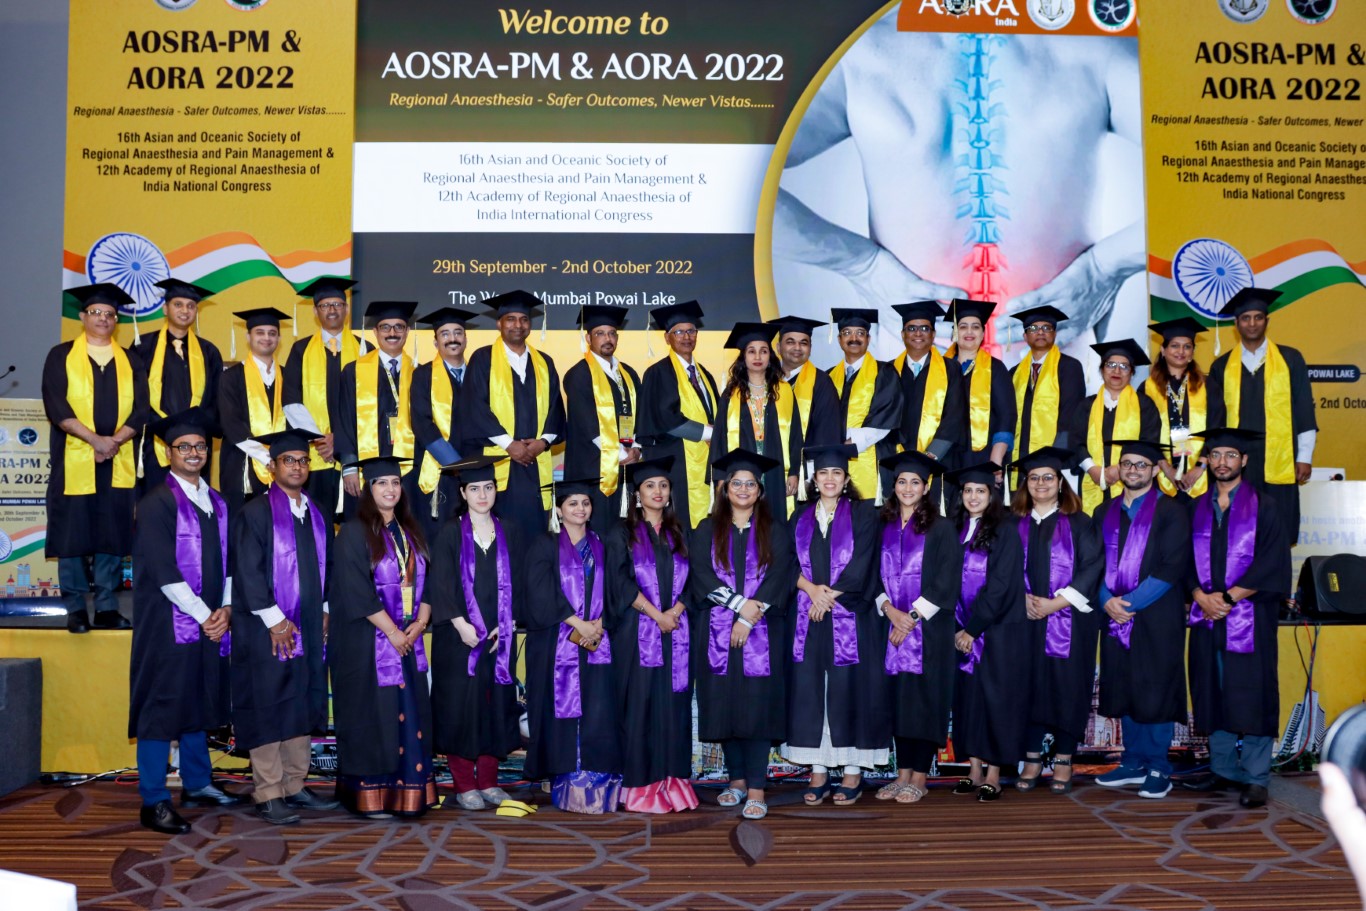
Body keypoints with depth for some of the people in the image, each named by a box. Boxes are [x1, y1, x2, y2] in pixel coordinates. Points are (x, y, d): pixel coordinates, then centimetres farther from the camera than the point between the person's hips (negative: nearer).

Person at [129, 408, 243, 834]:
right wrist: (203, 615, -15)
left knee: (200, 702, 15)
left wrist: (225, 608, -2)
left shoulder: (216, 503, 12)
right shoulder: (156, 503, -9)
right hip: (170, 623, -7)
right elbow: (163, 570, -15)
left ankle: (197, 784, 27)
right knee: (162, 706, -3)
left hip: (212, 621, 7)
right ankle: (153, 802, 4)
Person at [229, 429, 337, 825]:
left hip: (309, 628, 6)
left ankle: (295, 785, 20)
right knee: (268, 709, -1)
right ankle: (268, 795, 7)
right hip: (267, 629, -6)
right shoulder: (256, 512, -7)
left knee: (303, 706, 10)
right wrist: (275, 619, -15)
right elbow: (247, 571, -12)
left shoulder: (318, 515, 11)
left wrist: (324, 611, 8)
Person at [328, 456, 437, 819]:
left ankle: (407, 793, 13)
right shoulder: (354, 533, -6)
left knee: (409, 715, 5)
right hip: (367, 643, -6)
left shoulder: (410, 532, 13)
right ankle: (370, 798, 6)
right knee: (373, 717, -3)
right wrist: (392, 632, -15)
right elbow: (357, 591, -14)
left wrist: (419, 624, -4)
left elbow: (425, 581, 12)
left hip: (408, 641, 6)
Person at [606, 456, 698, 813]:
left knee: (674, 704, 3)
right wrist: (656, 615, -13)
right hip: (637, 632, -3)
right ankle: (641, 786, 2)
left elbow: (691, 582, 8)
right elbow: (621, 582, -6)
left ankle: (673, 782, 9)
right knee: (639, 706, -3)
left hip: (676, 633, 3)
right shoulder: (622, 533, 4)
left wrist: (675, 612, -9)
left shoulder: (680, 535, 15)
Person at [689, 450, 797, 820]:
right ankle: (737, 779, 16)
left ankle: (756, 789, -5)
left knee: (757, 704, -6)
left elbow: (778, 578, -3)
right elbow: (702, 574, -3)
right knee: (724, 703, 3)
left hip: (761, 632, -1)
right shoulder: (707, 530, 9)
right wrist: (740, 603, -15)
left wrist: (749, 619, -13)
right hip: (718, 632, 1)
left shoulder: (774, 532, 8)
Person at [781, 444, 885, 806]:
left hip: (850, 616, -3)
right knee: (811, 690, 2)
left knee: (850, 688, -2)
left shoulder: (863, 514, 3)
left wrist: (829, 595, -11)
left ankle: (852, 771, 5)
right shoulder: (802, 519, 13)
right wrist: (811, 588, -12)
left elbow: (861, 564, -7)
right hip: (809, 618, 3)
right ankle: (818, 771, 8)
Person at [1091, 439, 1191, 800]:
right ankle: (1134, 763, 20)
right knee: (1124, 691, 8)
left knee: (1155, 692, -2)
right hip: (1114, 617, 4)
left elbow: (1172, 567, -9)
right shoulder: (1104, 513, 14)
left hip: (1156, 618, -4)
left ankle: (1158, 769, 8)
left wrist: (1132, 602, -14)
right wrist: (1107, 600, -7)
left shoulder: (1170, 512, -1)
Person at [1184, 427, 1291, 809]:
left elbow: (1271, 562, -8)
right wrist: (1201, 597, -8)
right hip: (1207, 617, 4)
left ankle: (1256, 778, 4)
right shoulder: (1197, 509, 13)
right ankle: (1224, 769, 17)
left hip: (1249, 617, -4)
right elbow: (1186, 562, 10)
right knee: (1214, 695, 7)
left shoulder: (1262, 506, 1)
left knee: (1251, 696, -3)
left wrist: (1228, 597, -13)